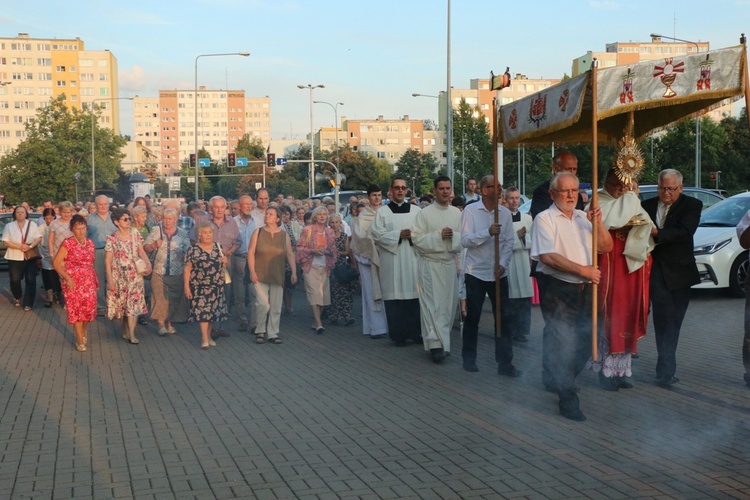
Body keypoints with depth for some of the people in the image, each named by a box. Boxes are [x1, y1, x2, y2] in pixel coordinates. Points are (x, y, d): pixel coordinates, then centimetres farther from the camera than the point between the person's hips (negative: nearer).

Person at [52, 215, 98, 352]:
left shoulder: (90, 243, 7)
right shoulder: (67, 243, -9)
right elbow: (56, 263, -11)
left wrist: (96, 279, 11)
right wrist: (67, 278, -17)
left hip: (89, 281, 4)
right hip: (73, 281, -4)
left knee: (89, 307, 3)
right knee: (76, 308, -2)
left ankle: (83, 331, 31)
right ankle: (80, 340, 5)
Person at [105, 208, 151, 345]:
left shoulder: (135, 233, 0)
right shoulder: (112, 239, -8)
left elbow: (141, 251, 2)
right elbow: (108, 261, -6)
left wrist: (147, 262, -17)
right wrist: (110, 280, -10)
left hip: (134, 275, 2)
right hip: (119, 276, -1)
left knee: (133, 303, -5)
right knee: (121, 303, 7)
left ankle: (131, 334, -3)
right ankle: (125, 328, 28)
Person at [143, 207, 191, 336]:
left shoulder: (182, 234, 7)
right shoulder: (156, 231, 6)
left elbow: (188, 252, 9)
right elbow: (145, 247, 6)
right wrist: (154, 245, -14)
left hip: (177, 272, 1)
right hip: (159, 272, -1)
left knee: (174, 299, 6)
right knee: (160, 298, -6)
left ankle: (170, 323, 17)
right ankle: (161, 325, -2)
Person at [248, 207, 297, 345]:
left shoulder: (284, 235, 7)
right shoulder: (258, 232, 2)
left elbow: (290, 254, 8)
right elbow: (251, 252, -1)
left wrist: (294, 272, -1)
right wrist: (252, 272, -9)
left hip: (277, 276, 2)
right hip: (260, 275, -2)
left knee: (276, 306, 3)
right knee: (263, 304, -12)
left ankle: (273, 334, 13)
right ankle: (260, 332, 6)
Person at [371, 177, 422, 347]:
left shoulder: (416, 211, 10)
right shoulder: (382, 212, 6)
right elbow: (377, 234, -4)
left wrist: (413, 235, -14)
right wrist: (399, 235, -11)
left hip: (413, 260, 1)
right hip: (392, 261, -1)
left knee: (415, 295, -1)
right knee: (395, 297, -2)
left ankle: (417, 332, 8)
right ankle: (398, 335, 5)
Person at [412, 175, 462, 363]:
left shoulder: (457, 213, 7)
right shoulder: (424, 214, -3)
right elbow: (417, 239, -8)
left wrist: (453, 236, -14)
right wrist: (439, 235, -17)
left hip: (451, 263, 4)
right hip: (430, 264, -4)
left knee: (449, 304, 8)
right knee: (433, 305, -8)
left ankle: (443, 341, 22)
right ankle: (436, 344, -8)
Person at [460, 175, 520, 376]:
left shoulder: (505, 213, 4)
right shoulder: (470, 211, -4)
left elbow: (509, 242, 5)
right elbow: (465, 240, -12)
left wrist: (503, 264, -8)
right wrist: (488, 232, -23)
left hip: (498, 273, 2)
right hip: (475, 272, -2)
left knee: (503, 318, 0)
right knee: (472, 317, 7)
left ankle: (505, 363, 6)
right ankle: (469, 358, 22)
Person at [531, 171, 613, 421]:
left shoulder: (584, 218, 15)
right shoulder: (545, 219, -5)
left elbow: (606, 247, 9)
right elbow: (548, 257, -17)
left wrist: (598, 223, -8)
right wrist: (583, 270, -19)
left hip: (584, 289, 7)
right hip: (556, 289, -6)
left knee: (584, 342, 12)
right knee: (561, 343, -4)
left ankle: (558, 382, 34)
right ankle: (568, 401, 4)